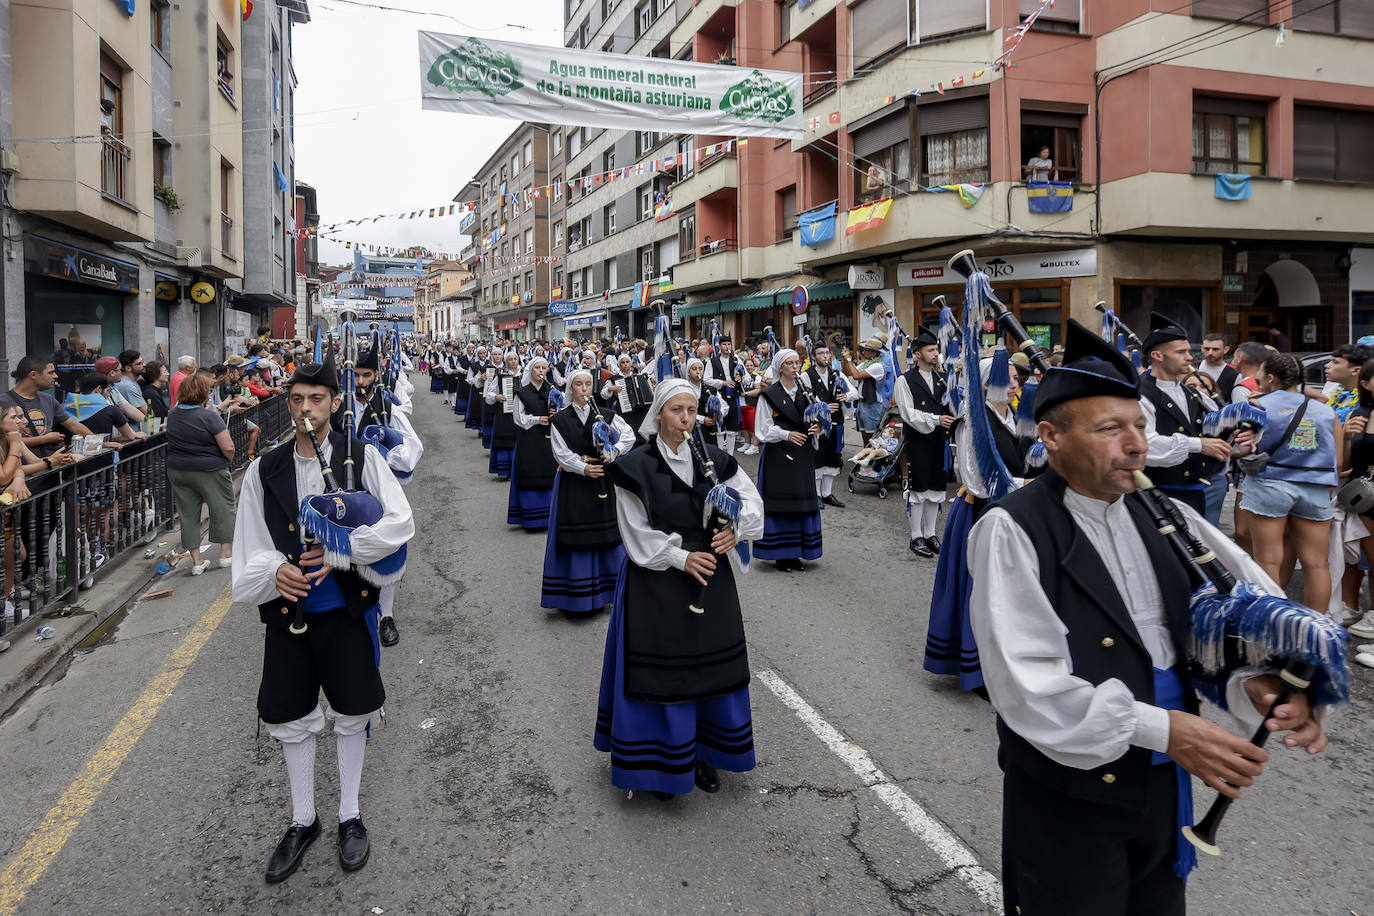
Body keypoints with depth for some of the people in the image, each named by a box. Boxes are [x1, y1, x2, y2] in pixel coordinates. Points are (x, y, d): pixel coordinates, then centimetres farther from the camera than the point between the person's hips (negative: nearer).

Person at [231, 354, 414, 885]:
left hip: (348, 608, -2)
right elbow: (251, 548, 1)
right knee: (290, 719, 13)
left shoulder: (362, 457, -6)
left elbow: (400, 523, -13)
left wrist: (341, 551, -20)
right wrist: (276, 570, -20)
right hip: (288, 610, 2)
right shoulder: (264, 472, 1)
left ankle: (349, 816, 32)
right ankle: (303, 821, 33)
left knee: (352, 715, 11)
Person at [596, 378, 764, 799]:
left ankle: (702, 751, 29)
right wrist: (680, 558, -17)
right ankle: (660, 761, 20)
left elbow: (750, 500, 2)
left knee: (711, 665, 11)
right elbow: (636, 532, -9)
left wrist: (736, 529, -17)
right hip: (656, 583, -4)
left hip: (710, 577, 4)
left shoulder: (713, 460, 2)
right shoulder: (636, 467, -9)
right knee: (659, 670, 3)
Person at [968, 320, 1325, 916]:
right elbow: (1026, 684, -23)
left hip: (1165, 781, 6)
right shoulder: (1012, 531, -17)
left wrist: (1262, 682, -19)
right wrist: (1158, 728, -24)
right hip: (1066, 794, -6)